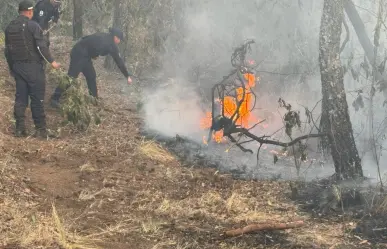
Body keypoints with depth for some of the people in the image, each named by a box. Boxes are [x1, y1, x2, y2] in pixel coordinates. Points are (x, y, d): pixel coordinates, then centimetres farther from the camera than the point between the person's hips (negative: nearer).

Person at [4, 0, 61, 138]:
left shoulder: (9, 27, 10)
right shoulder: (33, 25, -10)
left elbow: (7, 50, 15)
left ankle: (20, 129, 8)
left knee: (20, 98, 9)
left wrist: (11, 67, 24)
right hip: (32, 66, -6)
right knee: (37, 98, -2)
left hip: (17, 66, 6)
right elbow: (41, 46, -17)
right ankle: (40, 129, -1)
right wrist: (52, 61, -10)